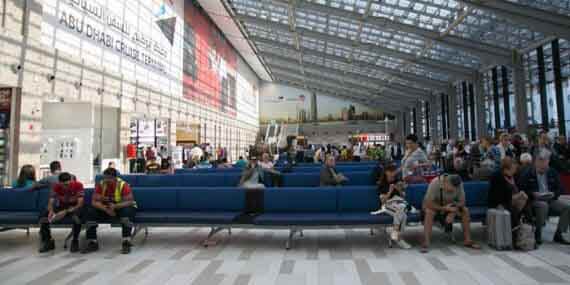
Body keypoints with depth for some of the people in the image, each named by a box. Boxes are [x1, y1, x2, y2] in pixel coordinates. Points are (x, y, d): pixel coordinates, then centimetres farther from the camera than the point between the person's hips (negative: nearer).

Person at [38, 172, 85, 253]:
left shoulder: (78, 185, -21)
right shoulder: (56, 186, -10)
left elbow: (80, 204, -26)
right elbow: (50, 202, -13)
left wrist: (66, 212, -39)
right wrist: (51, 211, -36)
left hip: (74, 207, -4)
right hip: (60, 207, 4)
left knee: (78, 214, -38)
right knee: (43, 215, -20)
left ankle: (75, 241, -20)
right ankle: (48, 241, -1)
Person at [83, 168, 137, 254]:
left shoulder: (123, 185, -21)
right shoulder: (100, 185, -10)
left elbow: (129, 202, -26)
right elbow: (94, 201, -14)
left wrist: (115, 206, -42)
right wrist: (106, 209, -32)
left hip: (122, 208, -4)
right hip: (106, 209, 4)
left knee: (127, 211, -37)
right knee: (91, 211, -19)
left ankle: (126, 243, -34)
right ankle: (92, 243, -9)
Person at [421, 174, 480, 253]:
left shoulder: (459, 184, -18)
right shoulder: (435, 183, -31)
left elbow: (462, 202, -12)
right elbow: (428, 204, -32)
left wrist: (452, 213, -27)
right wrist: (444, 208, -38)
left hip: (449, 206, 4)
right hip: (434, 206, -4)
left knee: (465, 210, -16)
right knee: (429, 212, -35)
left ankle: (467, 240, -6)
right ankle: (426, 243, -36)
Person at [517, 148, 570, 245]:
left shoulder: (553, 173, 11)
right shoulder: (527, 173, -2)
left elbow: (559, 189, 14)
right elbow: (520, 189, -4)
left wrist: (553, 194, -8)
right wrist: (533, 194, -19)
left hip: (550, 200, 5)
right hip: (534, 200, -5)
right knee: (543, 205, -36)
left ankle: (558, 234, -5)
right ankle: (537, 233, -19)